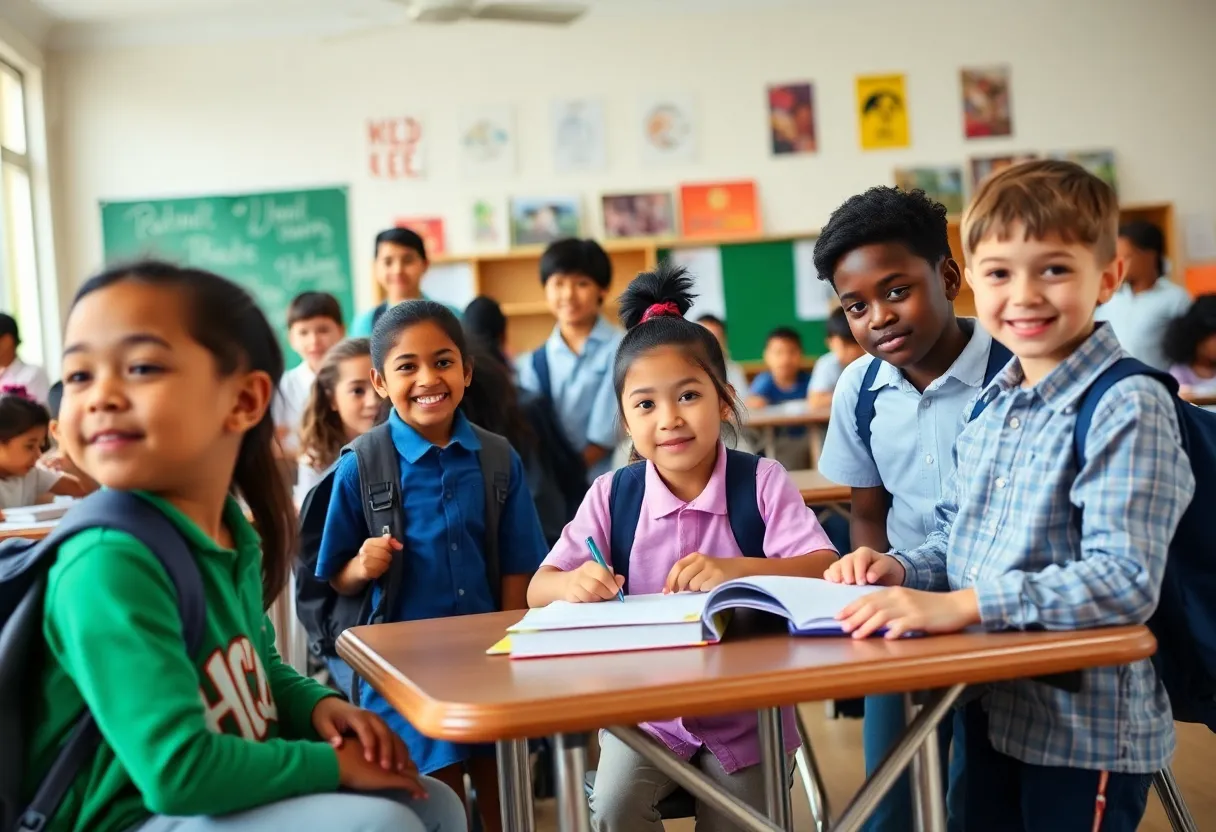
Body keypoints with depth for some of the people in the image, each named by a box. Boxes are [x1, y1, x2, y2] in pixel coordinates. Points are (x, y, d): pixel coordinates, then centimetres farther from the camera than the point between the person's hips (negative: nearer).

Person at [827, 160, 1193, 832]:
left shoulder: (1127, 408, -17)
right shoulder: (991, 405, 7)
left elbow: (1124, 578, -26)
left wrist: (960, 604, -33)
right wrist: (901, 569, -4)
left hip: (1086, 731, -7)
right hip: (990, 712, 7)